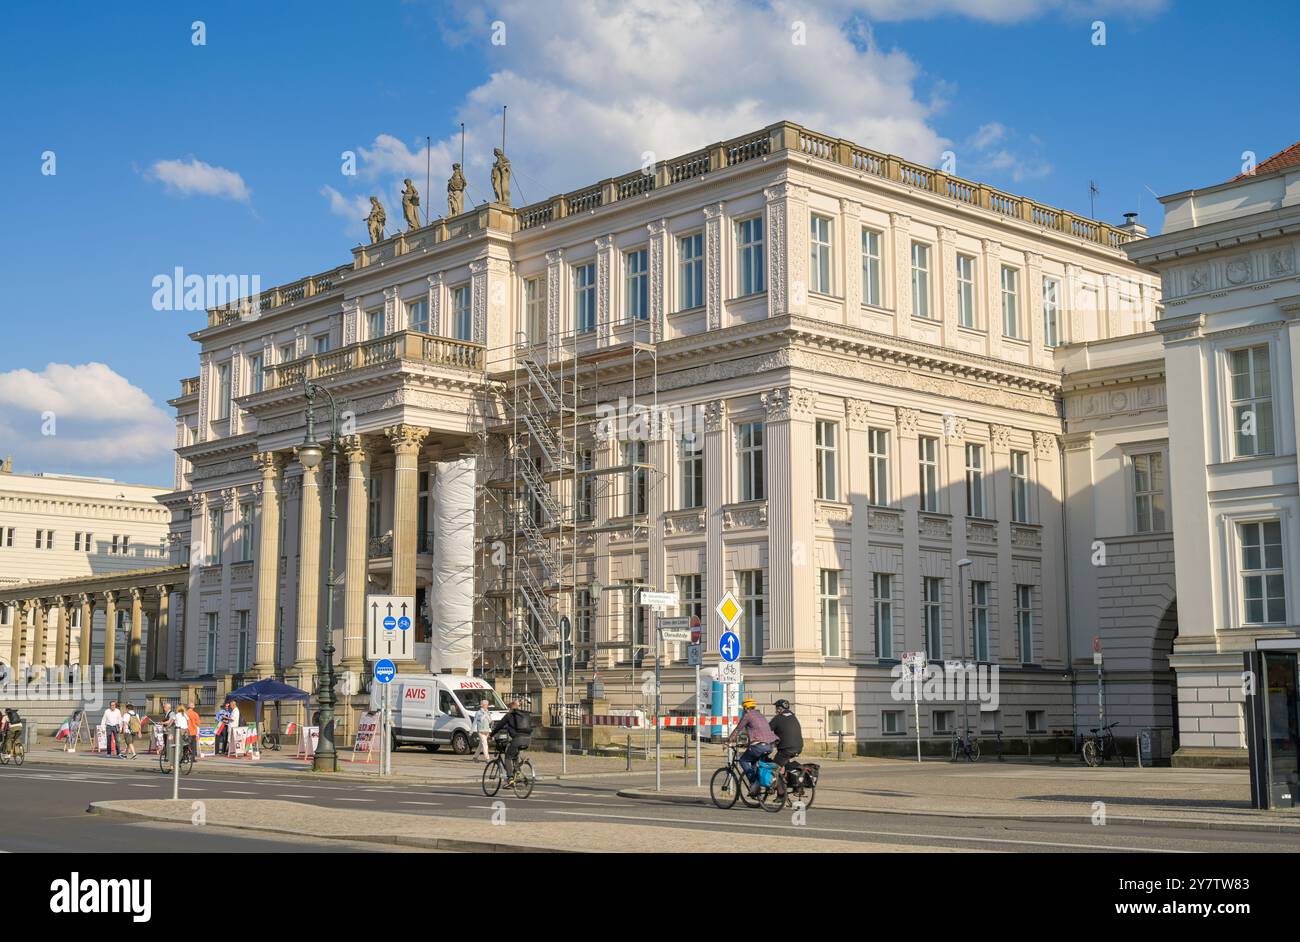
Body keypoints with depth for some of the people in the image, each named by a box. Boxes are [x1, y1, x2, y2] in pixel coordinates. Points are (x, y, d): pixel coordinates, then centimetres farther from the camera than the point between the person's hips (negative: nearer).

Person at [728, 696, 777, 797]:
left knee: (743, 760, 9)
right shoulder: (761, 716, 26)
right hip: (770, 746, 8)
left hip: (759, 745, -8)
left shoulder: (748, 715, 2)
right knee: (754, 762, 25)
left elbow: (738, 729, 4)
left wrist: (729, 740, 15)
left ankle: (754, 783, -5)